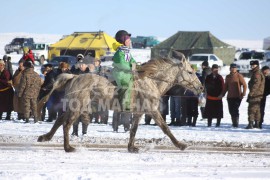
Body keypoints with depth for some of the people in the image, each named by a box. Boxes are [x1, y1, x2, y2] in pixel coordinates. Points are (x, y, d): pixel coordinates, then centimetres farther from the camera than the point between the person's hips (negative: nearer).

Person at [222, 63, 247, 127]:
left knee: (235, 110, -12)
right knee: (231, 110, 5)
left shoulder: (239, 76, -3)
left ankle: (236, 123, -10)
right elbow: (226, 87, 20)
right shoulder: (228, 77, 13)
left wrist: (243, 93, -14)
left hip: (237, 96, -5)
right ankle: (234, 123, 14)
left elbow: (244, 85, -5)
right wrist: (223, 94, 10)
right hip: (230, 96, 5)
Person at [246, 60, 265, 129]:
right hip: (258, 95, 11)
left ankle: (250, 123, -17)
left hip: (255, 95, -11)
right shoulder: (257, 73, 20)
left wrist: (251, 92, -25)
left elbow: (256, 84, -23)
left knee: (252, 109, -12)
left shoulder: (257, 74, -14)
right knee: (257, 110, 14)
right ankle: (257, 124, 19)